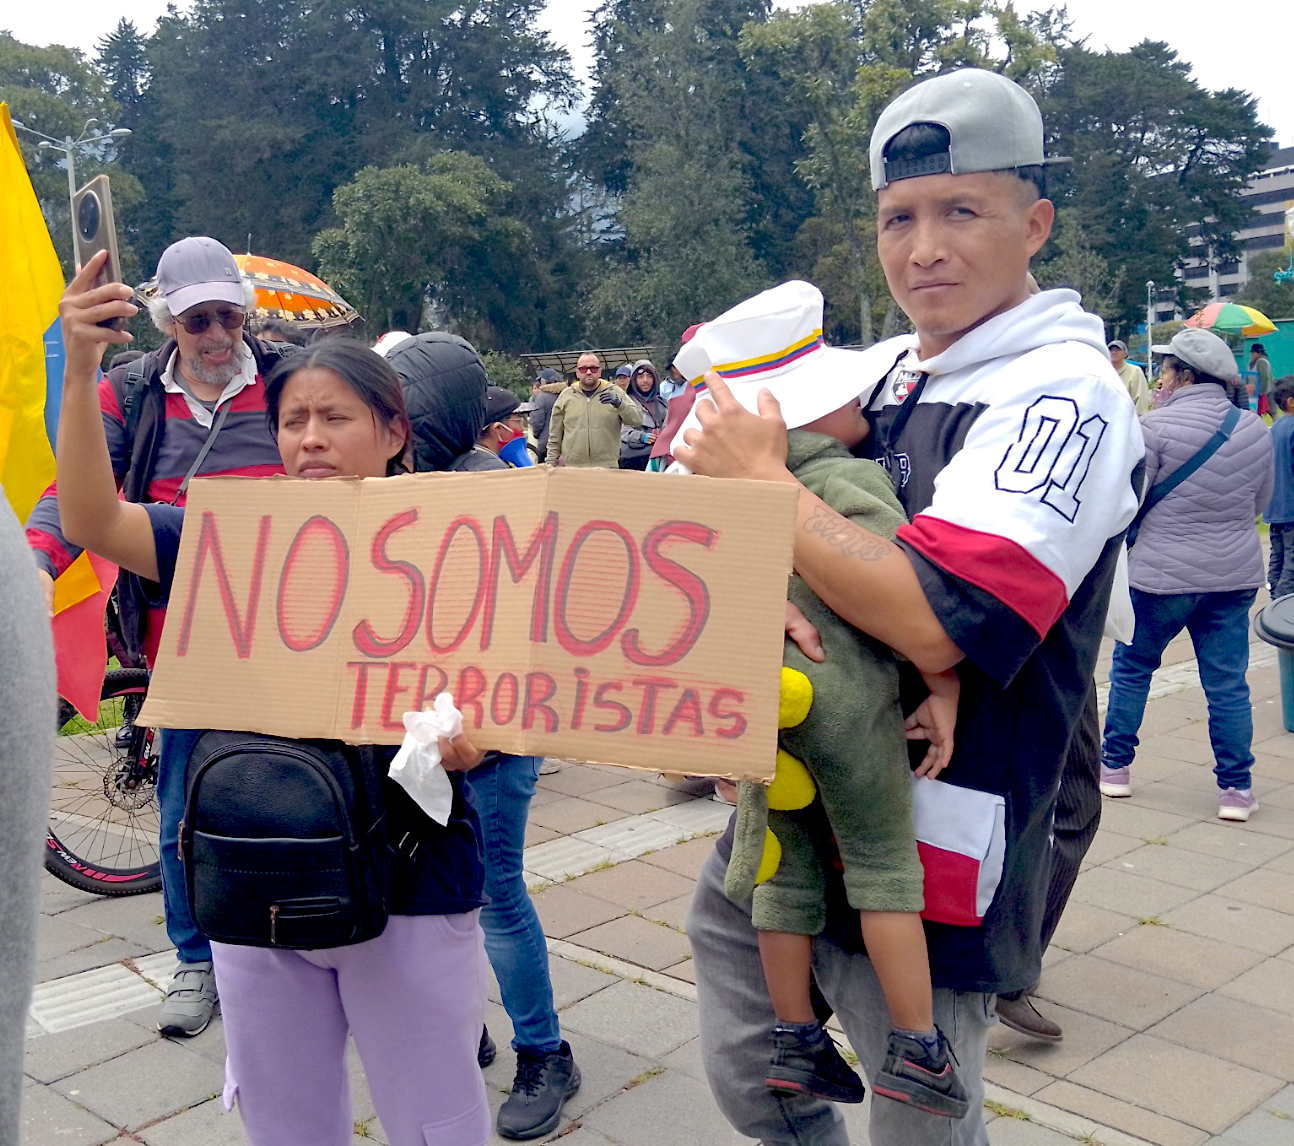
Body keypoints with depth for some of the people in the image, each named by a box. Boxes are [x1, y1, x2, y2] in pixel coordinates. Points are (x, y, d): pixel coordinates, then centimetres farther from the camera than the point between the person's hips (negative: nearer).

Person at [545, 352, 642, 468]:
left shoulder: (615, 393, 6)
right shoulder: (566, 396, 10)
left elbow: (637, 419, -4)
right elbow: (554, 436, 16)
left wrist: (619, 404, -19)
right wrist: (551, 463, 12)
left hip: (607, 468, -1)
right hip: (572, 467, 1)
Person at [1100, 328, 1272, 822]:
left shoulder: (1158, 426, -14)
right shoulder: (1254, 428, 4)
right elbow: (1260, 502, 14)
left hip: (1162, 574, -4)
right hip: (1235, 575, 4)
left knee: (1131, 669, 14)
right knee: (1228, 684, 8)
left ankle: (1115, 766, 21)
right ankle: (1236, 788, 11)